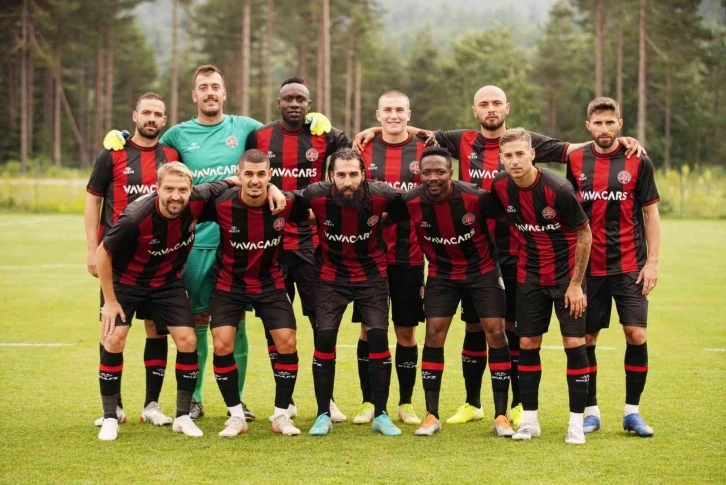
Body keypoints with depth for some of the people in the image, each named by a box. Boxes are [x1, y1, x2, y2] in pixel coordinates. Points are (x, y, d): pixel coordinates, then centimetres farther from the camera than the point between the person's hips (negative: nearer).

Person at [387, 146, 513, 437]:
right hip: (441, 274, 2)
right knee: (434, 334, -5)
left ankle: (501, 416, 2)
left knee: (495, 333, -6)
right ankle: (431, 415, 4)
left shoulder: (476, 197, -25)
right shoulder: (411, 202, -19)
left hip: (482, 269, -1)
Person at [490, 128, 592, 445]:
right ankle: (529, 419, 13)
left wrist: (576, 283, -12)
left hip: (566, 273, -4)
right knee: (527, 343, 3)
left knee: (574, 342, -7)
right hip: (530, 275, 4)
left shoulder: (557, 189, -22)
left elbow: (584, 234, -13)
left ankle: (577, 423, 1)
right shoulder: (500, 187, -9)